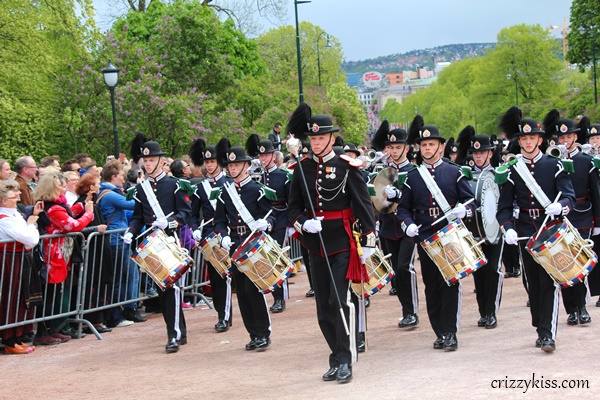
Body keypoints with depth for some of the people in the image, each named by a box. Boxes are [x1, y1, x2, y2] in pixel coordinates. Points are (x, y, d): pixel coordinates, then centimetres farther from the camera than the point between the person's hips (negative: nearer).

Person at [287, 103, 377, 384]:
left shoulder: (347, 166, -4)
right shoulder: (302, 169, 7)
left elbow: (363, 204, -2)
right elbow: (293, 207, 9)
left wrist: (368, 240, -4)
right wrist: (304, 223, -12)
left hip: (342, 243, -5)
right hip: (316, 245, 5)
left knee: (339, 301, -11)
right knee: (323, 306, 9)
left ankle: (344, 361, -2)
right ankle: (337, 359, 21)